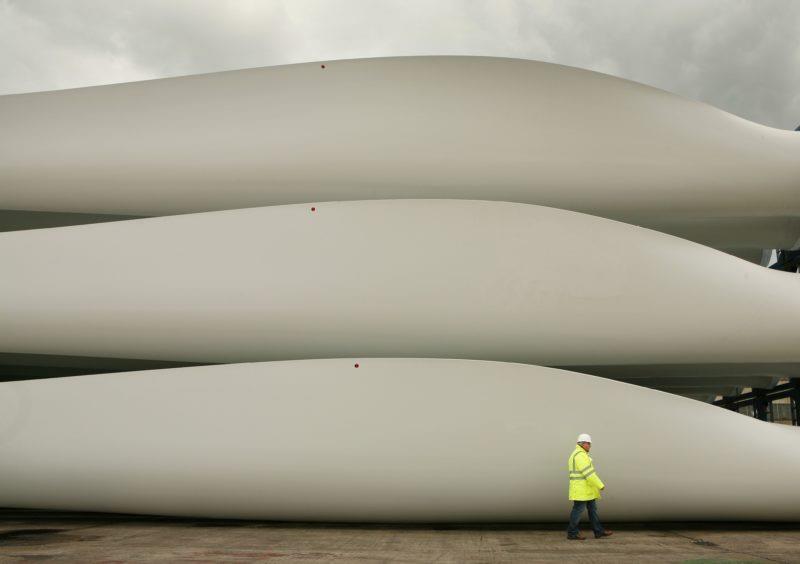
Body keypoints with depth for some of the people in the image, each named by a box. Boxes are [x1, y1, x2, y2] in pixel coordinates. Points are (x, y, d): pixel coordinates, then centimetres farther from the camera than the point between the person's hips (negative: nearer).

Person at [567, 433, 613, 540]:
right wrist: (600, 485, -16)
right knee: (578, 510, -4)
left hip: (586, 489, 11)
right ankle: (572, 533, 2)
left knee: (592, 509, 12)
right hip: (582, 489, -11)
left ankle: (598, 531, 17)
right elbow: (589, 473, -21)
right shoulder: (580, 455, -18)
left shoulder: (579, 454, 17)